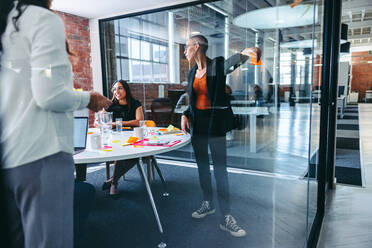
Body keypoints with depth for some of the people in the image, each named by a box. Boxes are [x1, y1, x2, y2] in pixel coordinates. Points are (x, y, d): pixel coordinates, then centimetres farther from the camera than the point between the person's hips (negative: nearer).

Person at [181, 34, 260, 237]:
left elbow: (232, 62, -24)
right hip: (197, 123, 7)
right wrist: (185, 114, 3)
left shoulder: (218, 65, -5)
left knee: (220, 168, -5)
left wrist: (245, 53, -45)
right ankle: (207, 204, 31)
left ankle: (226, 217, 4)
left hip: (215, 122, -6)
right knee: (202, 165, 14)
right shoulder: (192, 72, 13)